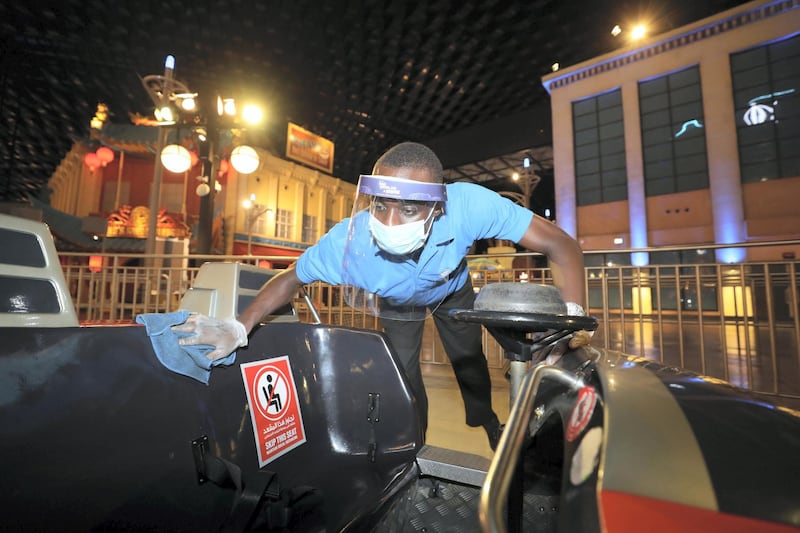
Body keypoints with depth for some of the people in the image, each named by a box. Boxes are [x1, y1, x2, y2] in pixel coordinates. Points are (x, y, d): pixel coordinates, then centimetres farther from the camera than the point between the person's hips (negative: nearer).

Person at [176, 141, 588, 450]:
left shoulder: (470, 205, -45)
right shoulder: (348, 240, -41)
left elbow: (561, 245, -36)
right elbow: (292, 278, -22)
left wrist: (573, 316, -45)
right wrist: (240, 328, -32)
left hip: (453, 290, 1)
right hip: (398, 303, 0)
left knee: (469, 359, 16)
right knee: (403, 374, 5)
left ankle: (486, 420, 52)